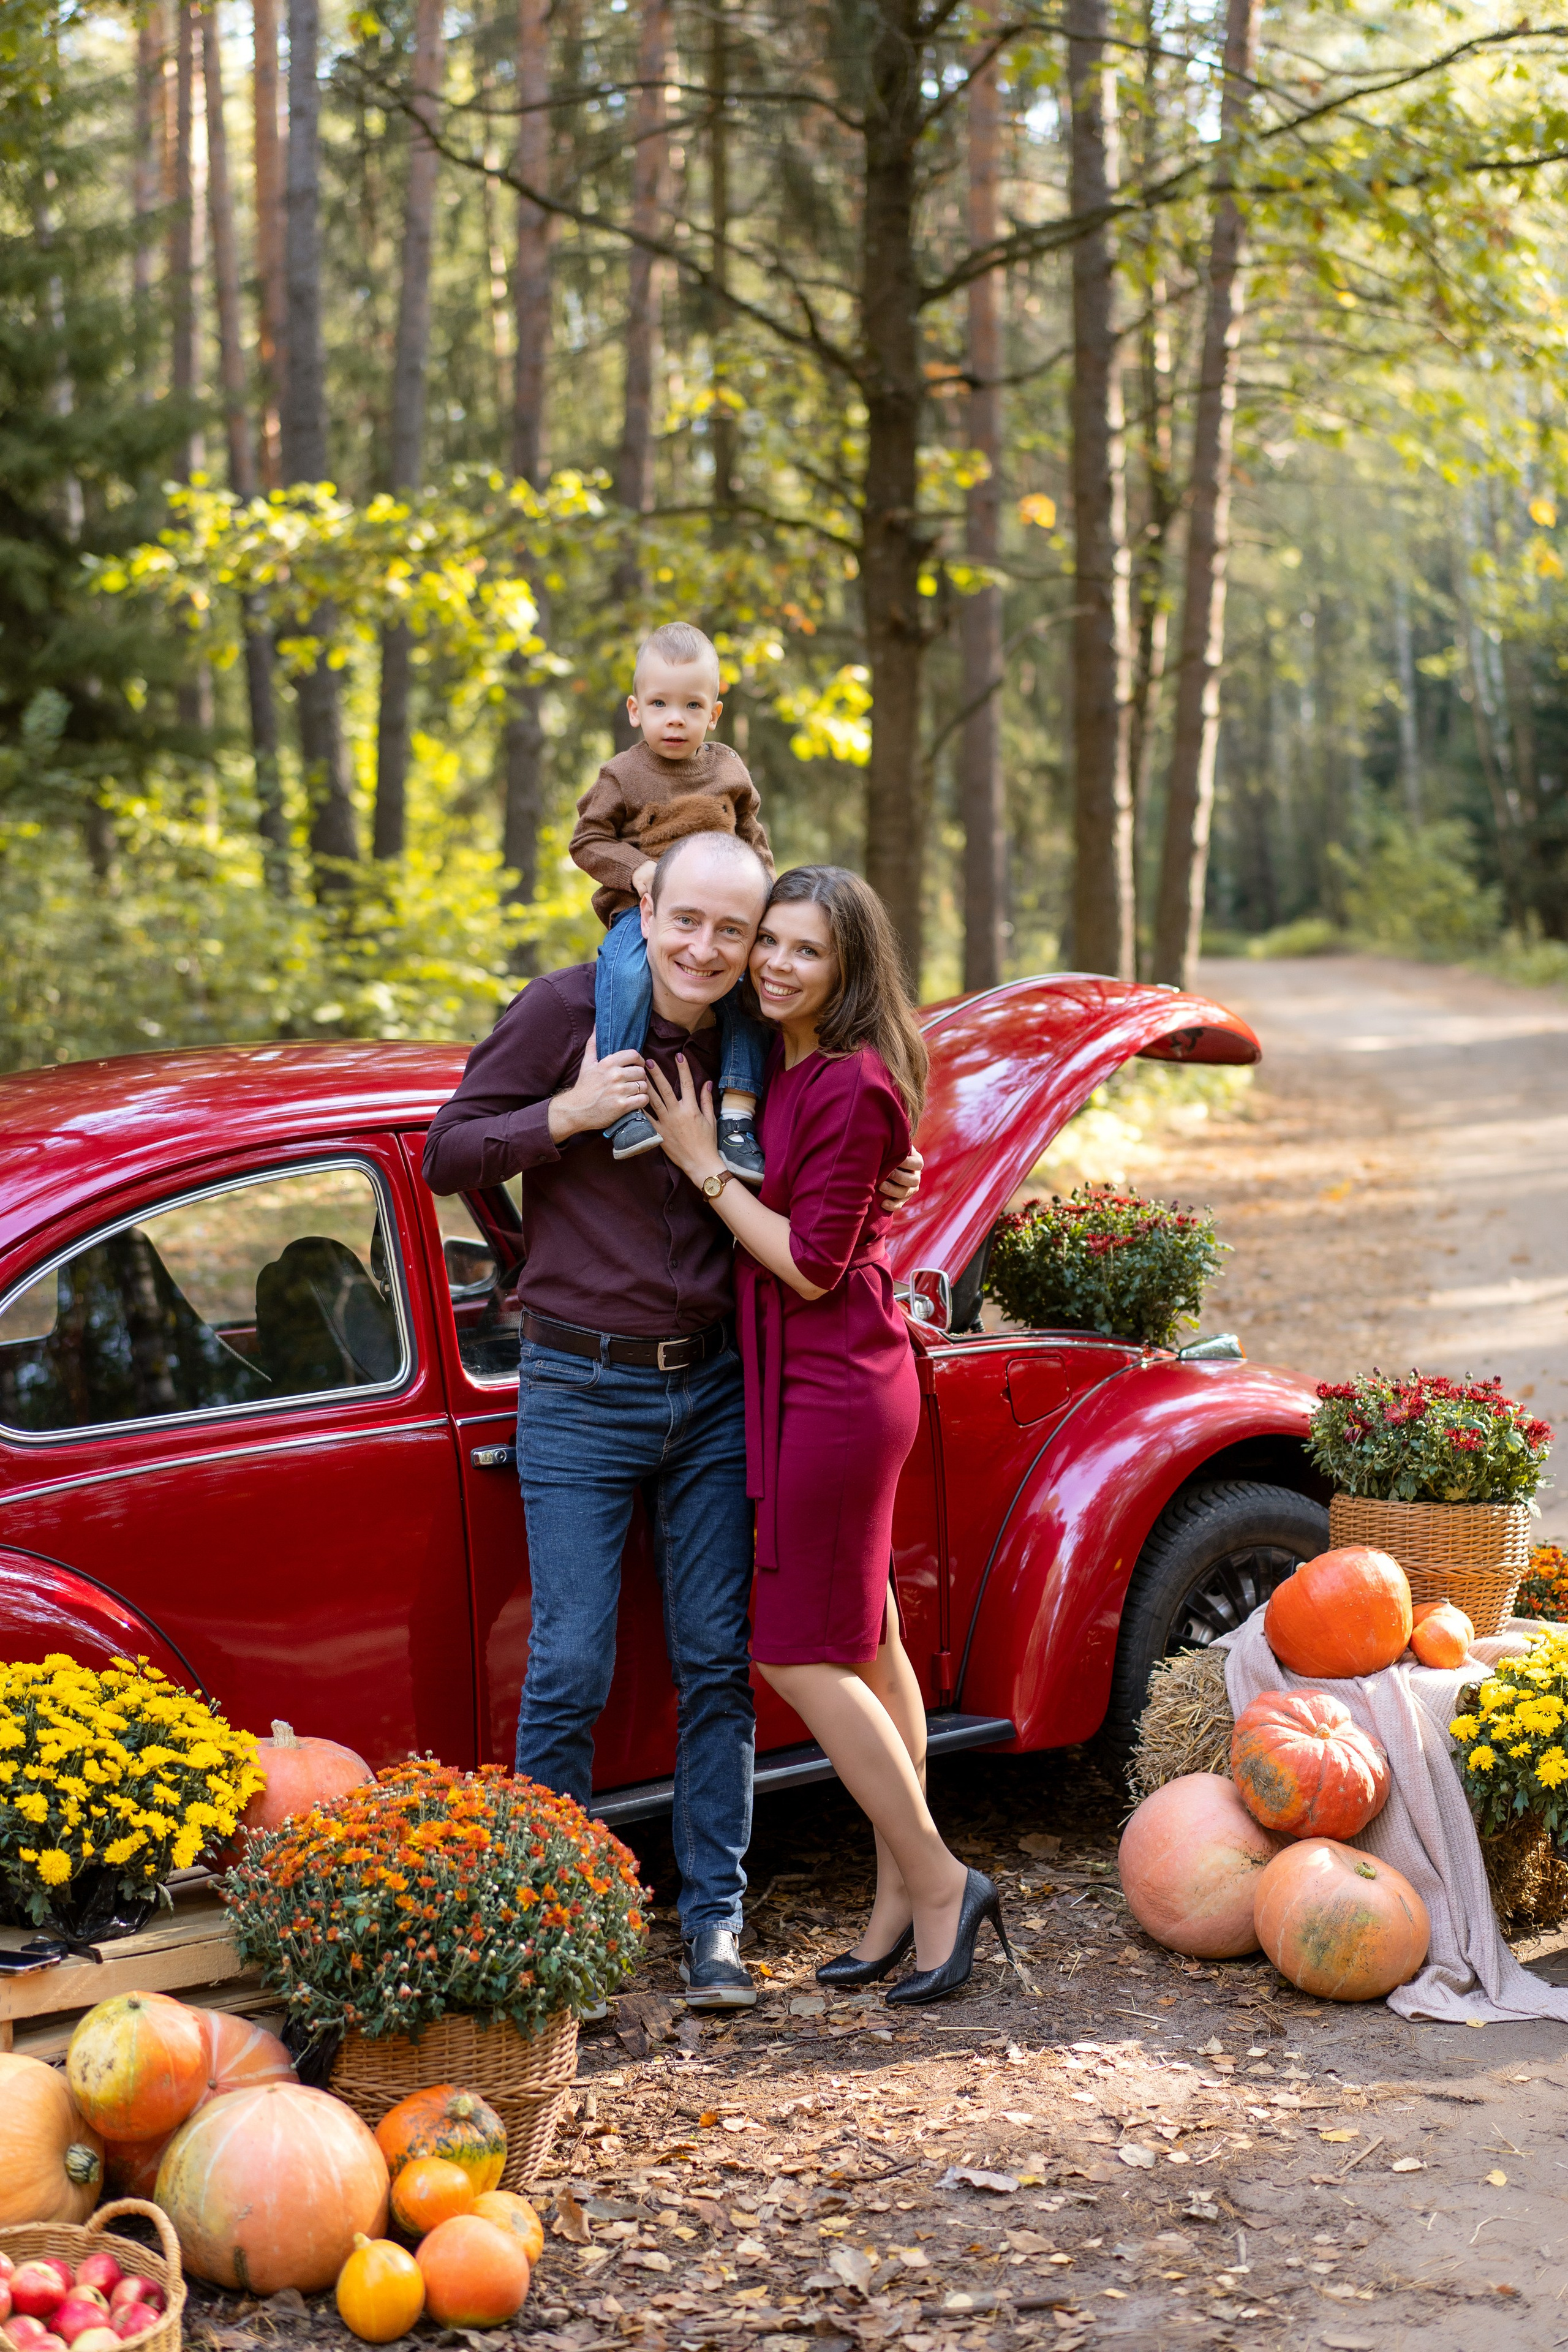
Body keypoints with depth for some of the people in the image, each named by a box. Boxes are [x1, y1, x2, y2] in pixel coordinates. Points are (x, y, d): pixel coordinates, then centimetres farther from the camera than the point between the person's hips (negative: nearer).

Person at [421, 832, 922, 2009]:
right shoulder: (566, 1010, -9)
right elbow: (446, 1156, -6)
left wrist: (877, 1183, 3)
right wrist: (568, 1114, -20)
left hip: (713, 1385, 4)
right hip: (580, 1391, -3)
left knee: (718, 1660, 5)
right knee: (571, 1668, -3)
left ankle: (714, 1916, 15)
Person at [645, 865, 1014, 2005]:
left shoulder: (851, 1086, -17)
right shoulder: (783, 1066, 10)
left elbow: (810, 1263, -17)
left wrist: (705, 1164, -14)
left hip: (834, 1391, -9)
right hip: (830, 1385, 9)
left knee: (801, 1656, -3)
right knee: (865, 1645, 13)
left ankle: (936, 1883, 7)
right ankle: (903, 1899, 22)